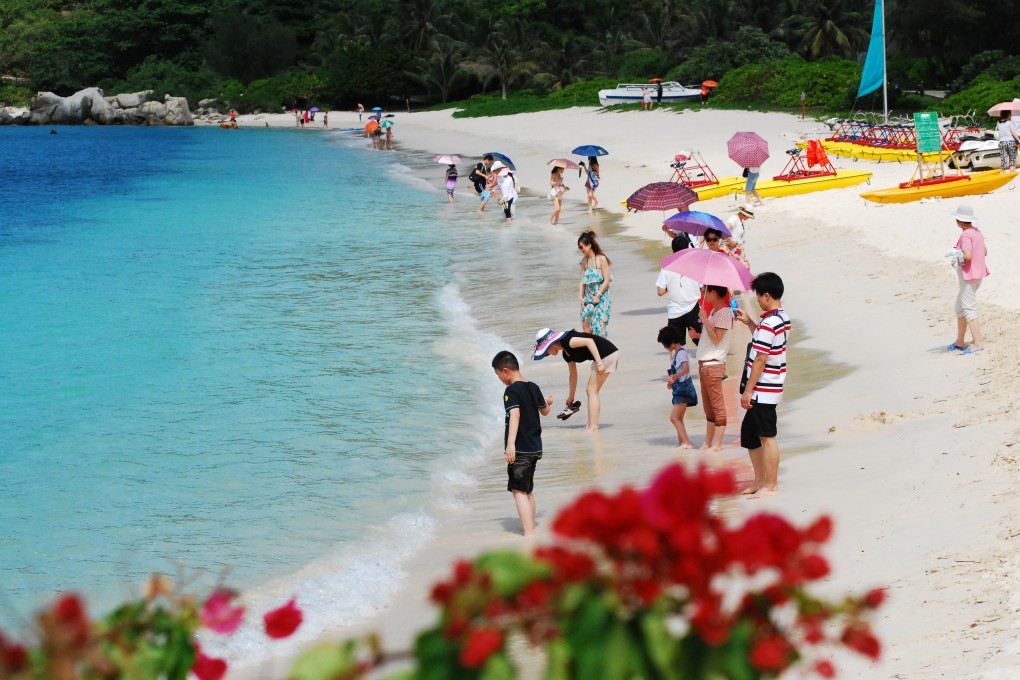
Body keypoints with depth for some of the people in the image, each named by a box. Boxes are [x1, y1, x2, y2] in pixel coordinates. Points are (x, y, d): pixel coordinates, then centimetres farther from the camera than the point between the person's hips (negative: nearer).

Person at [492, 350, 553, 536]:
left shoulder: (511, 391, -14)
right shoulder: (533, 388, 10)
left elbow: (515, 416, -26)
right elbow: (545, 411, 25)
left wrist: (510, 444, -34)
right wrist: (548, 402, 49)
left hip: (520, 450, -9)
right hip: (535, 448, 9)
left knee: (518, 491, -9)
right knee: (527, 490, 20)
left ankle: (529, 535, -18)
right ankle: (530, 530, 27)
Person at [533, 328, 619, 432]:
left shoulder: (565, 342, -13)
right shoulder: (566, 354, 15)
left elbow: (589, 341, -24)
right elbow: (573, 375, 25)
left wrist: (599, 362, -28)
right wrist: (571, 397, 33)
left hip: (607, 354, -10)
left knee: (592, 391, -6)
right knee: (590, 390, 14)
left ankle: (593, 428, -7)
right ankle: (591, 426, 15)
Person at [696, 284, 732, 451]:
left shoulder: (724, 313, -13)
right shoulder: (713, 311, 16)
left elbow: (716, 339, -19)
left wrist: (704, 319, -16)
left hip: (714, 365, -10)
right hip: (705, 363, 10)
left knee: (717, 405, -6)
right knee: (708, 407, 13)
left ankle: (717, 444, -5)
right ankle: (708, 442, 18)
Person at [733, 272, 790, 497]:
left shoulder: (767, 324, -21)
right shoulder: (782, 318, 10)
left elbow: (760, 359, -21)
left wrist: (748, 390, -17)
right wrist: (748, 322, 21)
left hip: (763, 390, -10)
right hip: (772, 388, 10)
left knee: (767, 437, -2)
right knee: (749, 432, 18)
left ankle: (771, 485, 5)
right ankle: (760, 480, 25)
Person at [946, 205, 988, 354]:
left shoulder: (966, 235, -19)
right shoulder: (977, 232, 9)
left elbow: (968, 256, -29)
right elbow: (985, 252, 18)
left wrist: (956, 254, -11)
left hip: (969, 276, -10)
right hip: (978, 273, 10)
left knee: (968, 309, -9)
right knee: (960, 307, 18)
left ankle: (978, 342, -12)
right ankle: (959, 342, 25)